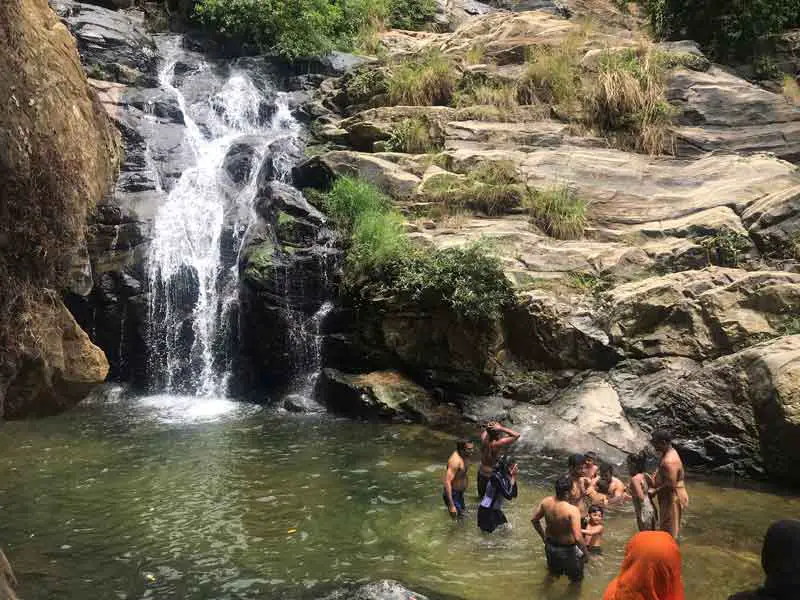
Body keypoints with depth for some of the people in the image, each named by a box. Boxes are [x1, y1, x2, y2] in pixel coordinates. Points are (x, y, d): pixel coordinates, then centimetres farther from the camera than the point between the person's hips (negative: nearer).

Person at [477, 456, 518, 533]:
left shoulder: (505, 477, 0)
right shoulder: (496, 478, -25)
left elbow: (514, 495, -3)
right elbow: (508, 496, -30)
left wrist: (514, 477, -11)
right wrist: (513, 478, -26)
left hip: (496, 510, 9)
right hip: (486, 511, -9)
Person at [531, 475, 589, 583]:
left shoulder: (546, 502, -16)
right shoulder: (572, 510, -33)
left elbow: (534, 519, 0)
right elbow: (578, 537, -35)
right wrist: (586, 553, -17)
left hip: (550, 546, 5)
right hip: (567, 550, -5)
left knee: (553, 574, 34)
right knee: (576, 579, 23)